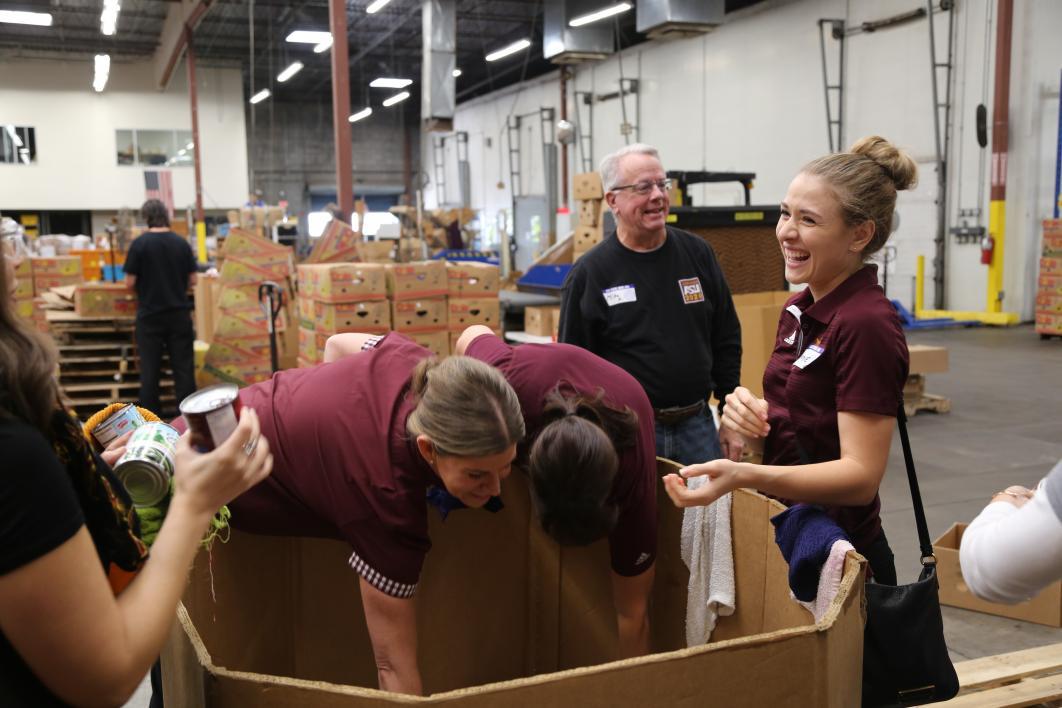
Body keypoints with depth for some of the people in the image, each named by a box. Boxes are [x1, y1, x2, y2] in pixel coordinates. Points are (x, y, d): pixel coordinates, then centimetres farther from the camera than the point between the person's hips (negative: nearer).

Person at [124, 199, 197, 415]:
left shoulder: (139, 243, -8)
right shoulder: (181, 243, 0)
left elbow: (130, 283, -7)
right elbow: (192, 280, 4)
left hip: (149, 315, -2)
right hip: (179, 314, 2)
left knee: (150, 369, 6)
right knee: (183, 367, 6)